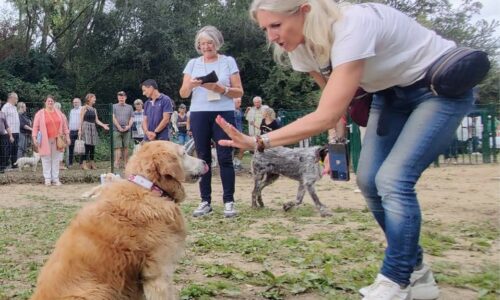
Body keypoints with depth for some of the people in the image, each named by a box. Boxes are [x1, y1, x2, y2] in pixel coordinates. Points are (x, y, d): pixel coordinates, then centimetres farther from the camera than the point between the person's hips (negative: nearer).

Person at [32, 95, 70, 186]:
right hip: (45, 140, -3)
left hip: (57, 140, 3)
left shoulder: (59, 113, 11)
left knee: (56, 160, 6)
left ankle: (55, 178, 11)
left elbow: (64, 125, 13)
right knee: (46, 160, -1)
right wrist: (34, 138, -8)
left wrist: (67, 136, 8)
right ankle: (47, 179, 5)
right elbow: (35, 126, 0)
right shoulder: (40, 113, 2)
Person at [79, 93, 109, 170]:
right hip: (86, 127, -6)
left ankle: (91, 163, 11)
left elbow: (97, 120, 14)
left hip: (93, 128, 6)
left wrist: (103, 125, -2)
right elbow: (81, 120, -5)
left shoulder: (94, 109, 17)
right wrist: (80, 130, -12)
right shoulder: (84, 108, -1)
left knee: (92, 146, 4)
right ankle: (84, 163, -5)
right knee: (86, 146, -11)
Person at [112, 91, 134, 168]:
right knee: (118, 147, -7)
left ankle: (125, 163, 7)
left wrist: (128, 126, -9)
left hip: (126, 130, 2)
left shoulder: (129, 107, 15)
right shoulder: (114, 106, 8)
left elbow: (132, 118, 9)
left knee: (126, 147, 3)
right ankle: (116, 163, -10)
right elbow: (113, 118, -2)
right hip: (117, 130, -2)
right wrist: (119, 127, -10)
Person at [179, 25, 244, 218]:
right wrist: (191, 85, -14)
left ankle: (229, 201, -1)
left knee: (225, 158, -6)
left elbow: (239, 92, 2)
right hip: (199, 115, 2)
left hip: (224, 114, -2)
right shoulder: (193, 63, 11)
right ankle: (205, 201, 9)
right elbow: (183, 93, 9)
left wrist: (221, 89, -16)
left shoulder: (229, 61, 5)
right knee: (203, 158, 3)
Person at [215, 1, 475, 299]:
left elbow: (327, 115, -39)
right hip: (391, 92, 8)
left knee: (393, 179, -20)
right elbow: (335, 97, 7)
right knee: (369, 180, -1)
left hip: (441, 87, -8)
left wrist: (259, 142, -41)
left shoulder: (352, 27, -35)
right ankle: (415, 274, 16)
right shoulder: (302, 45, -10)